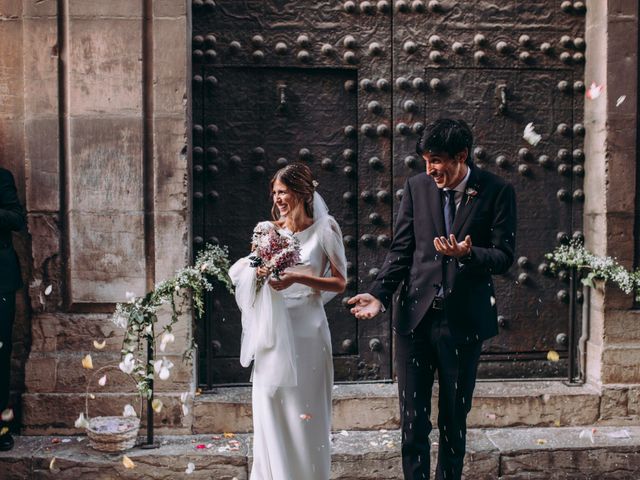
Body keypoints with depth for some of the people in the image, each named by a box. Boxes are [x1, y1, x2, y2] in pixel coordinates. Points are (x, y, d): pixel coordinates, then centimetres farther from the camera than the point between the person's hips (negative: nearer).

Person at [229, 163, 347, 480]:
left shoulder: (324, 229, -2)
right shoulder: (268, 230, 7)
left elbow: (339, 283, -3)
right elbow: (245, 272, 14)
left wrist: (298, 278, -16)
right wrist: (258, 272, -9)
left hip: (306, 328, -3)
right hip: (272, 331, 3)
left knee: (305, 412, 5)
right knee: (270, 408, 6)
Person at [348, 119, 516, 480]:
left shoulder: (498, 192, -4)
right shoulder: (417, 187, 3)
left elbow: (504, 257, -4)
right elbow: (401, 250, 5)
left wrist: (467, 254, -24)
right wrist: (380, 295, -7)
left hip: (463, 322, -1)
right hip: (416, 316, 2)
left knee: (454, 420, 14)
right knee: (413, 419, 6)